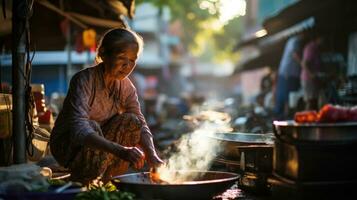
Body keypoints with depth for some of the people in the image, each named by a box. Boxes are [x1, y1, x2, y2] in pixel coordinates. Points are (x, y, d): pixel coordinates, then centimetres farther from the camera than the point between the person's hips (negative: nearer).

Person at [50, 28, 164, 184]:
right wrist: (119, 150, -54)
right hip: (67, 145, -6)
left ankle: (107, 180, -6)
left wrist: (152, 155, -31)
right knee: (92, 127, -35)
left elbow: (141, 124, -10)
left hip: (99, 141, 6)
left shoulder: (126, 86, -7)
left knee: (131, 121, -17)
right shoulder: (84, 80, -26)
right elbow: (78, 128, -40)